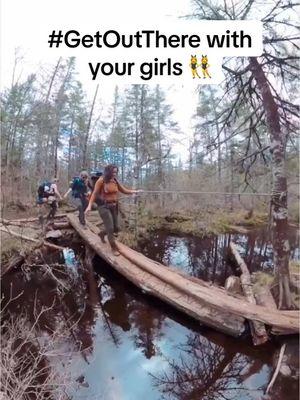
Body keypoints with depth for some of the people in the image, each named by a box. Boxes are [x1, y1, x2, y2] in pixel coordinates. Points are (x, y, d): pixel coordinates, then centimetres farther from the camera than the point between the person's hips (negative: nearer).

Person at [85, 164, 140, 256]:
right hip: (104, 206, -6)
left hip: (114, 206, 6)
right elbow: (94, 194, -12)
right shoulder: (101, 181, -12)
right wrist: (90, 205, -20)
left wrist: (135, 191, 2)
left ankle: (102, 234, 41)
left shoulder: (115, 181, 3)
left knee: (116, 228, 11)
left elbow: (124, 190, 10)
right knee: (110, 228, -6)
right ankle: (114, 248, 11)